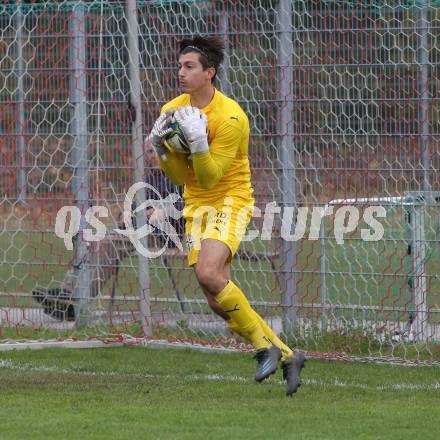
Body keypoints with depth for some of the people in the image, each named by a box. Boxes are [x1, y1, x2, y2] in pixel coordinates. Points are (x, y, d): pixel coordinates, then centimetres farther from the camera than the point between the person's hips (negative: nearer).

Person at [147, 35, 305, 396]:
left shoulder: (231, 117, -17)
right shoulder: (173, 111, 3)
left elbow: (209, 177, -19)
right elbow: (181, 177, 5)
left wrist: (198, 141, -32)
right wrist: (161, 147, -11)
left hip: (231, 200, -7)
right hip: (196, 205, 7)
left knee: (208, 273, -30)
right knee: (218, 301, -1)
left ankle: (263, 344, -13)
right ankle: (286, 356, 12)